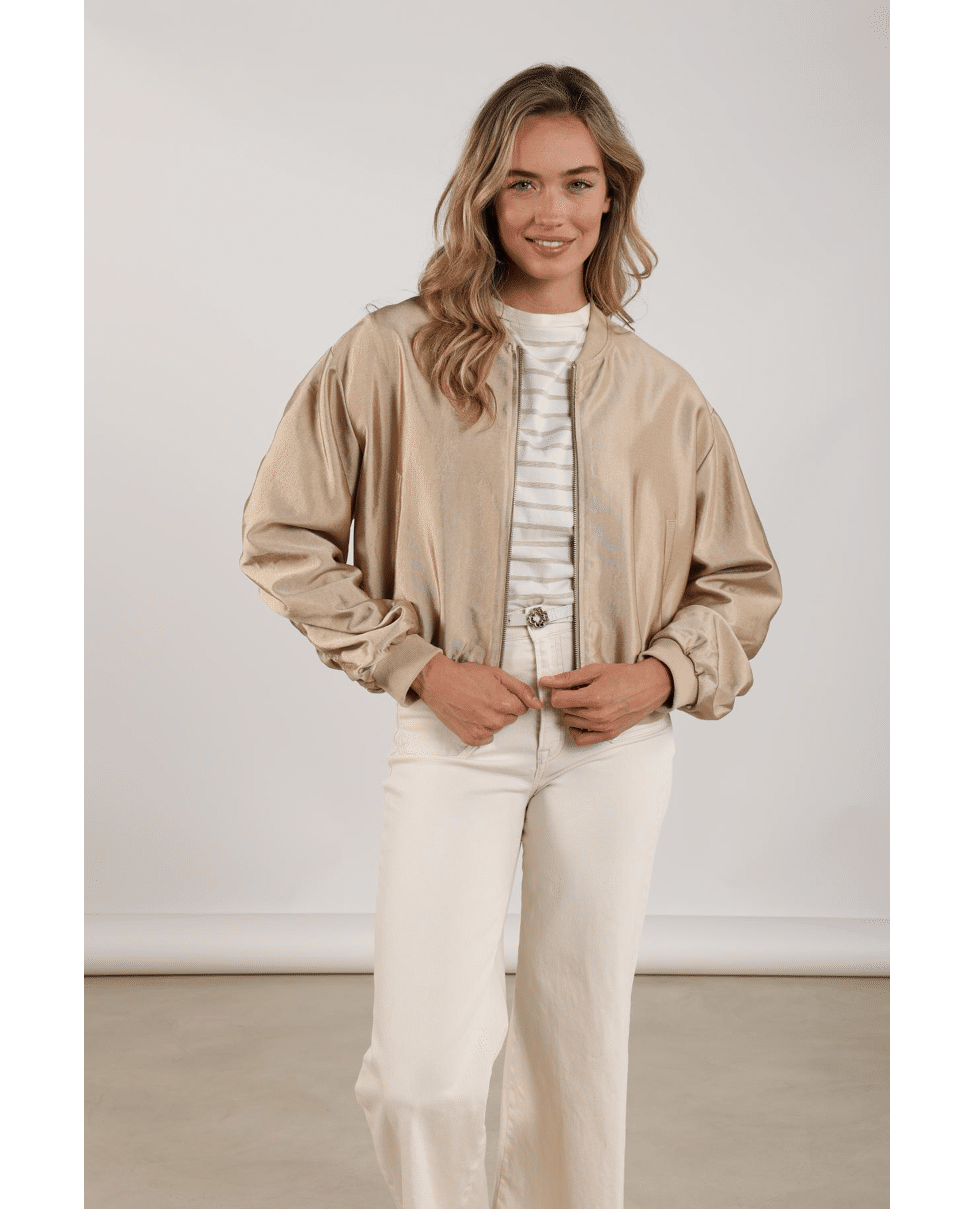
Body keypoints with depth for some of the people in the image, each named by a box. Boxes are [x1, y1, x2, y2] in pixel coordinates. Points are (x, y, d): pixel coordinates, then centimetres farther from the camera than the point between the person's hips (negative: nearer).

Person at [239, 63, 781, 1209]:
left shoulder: (659, 391, 4)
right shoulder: (393, 353, -3)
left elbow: (742, 579, 13)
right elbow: (283, 533, 0)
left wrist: (660, 675, -6)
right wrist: (419, 666, -8)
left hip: (613, 743, 2)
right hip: (456, 734, -2)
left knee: (579, 1040, 12)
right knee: (421, 1072, -7)